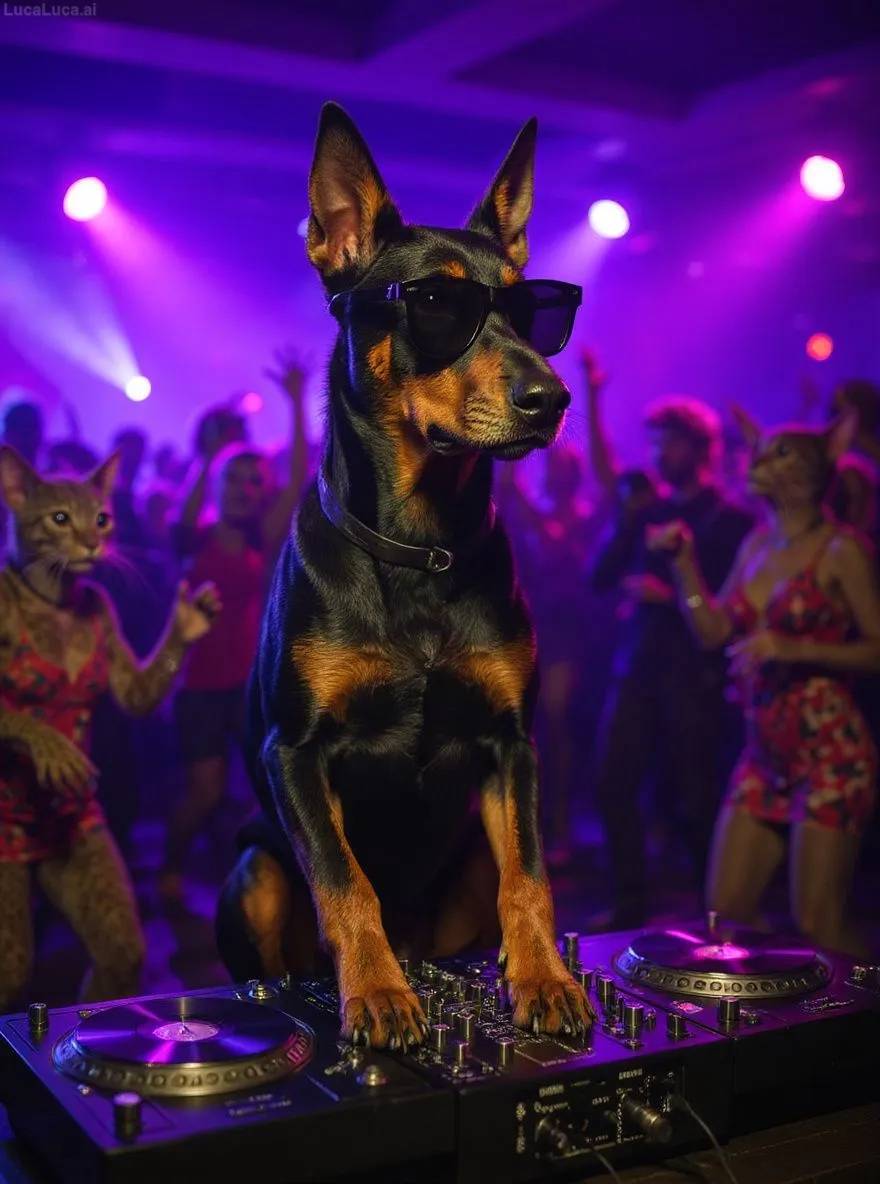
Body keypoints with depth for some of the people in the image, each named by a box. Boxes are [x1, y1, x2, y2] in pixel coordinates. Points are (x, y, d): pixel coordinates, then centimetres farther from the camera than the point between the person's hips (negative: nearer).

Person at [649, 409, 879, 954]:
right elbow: (713, 631, 11)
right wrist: (684, 560, 4)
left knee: (818, 926, -4)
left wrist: (795, 649, -20)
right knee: (725, 912, 6)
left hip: (828, 751, -7)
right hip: (765, 752, 7)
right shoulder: (758, 542, 12)